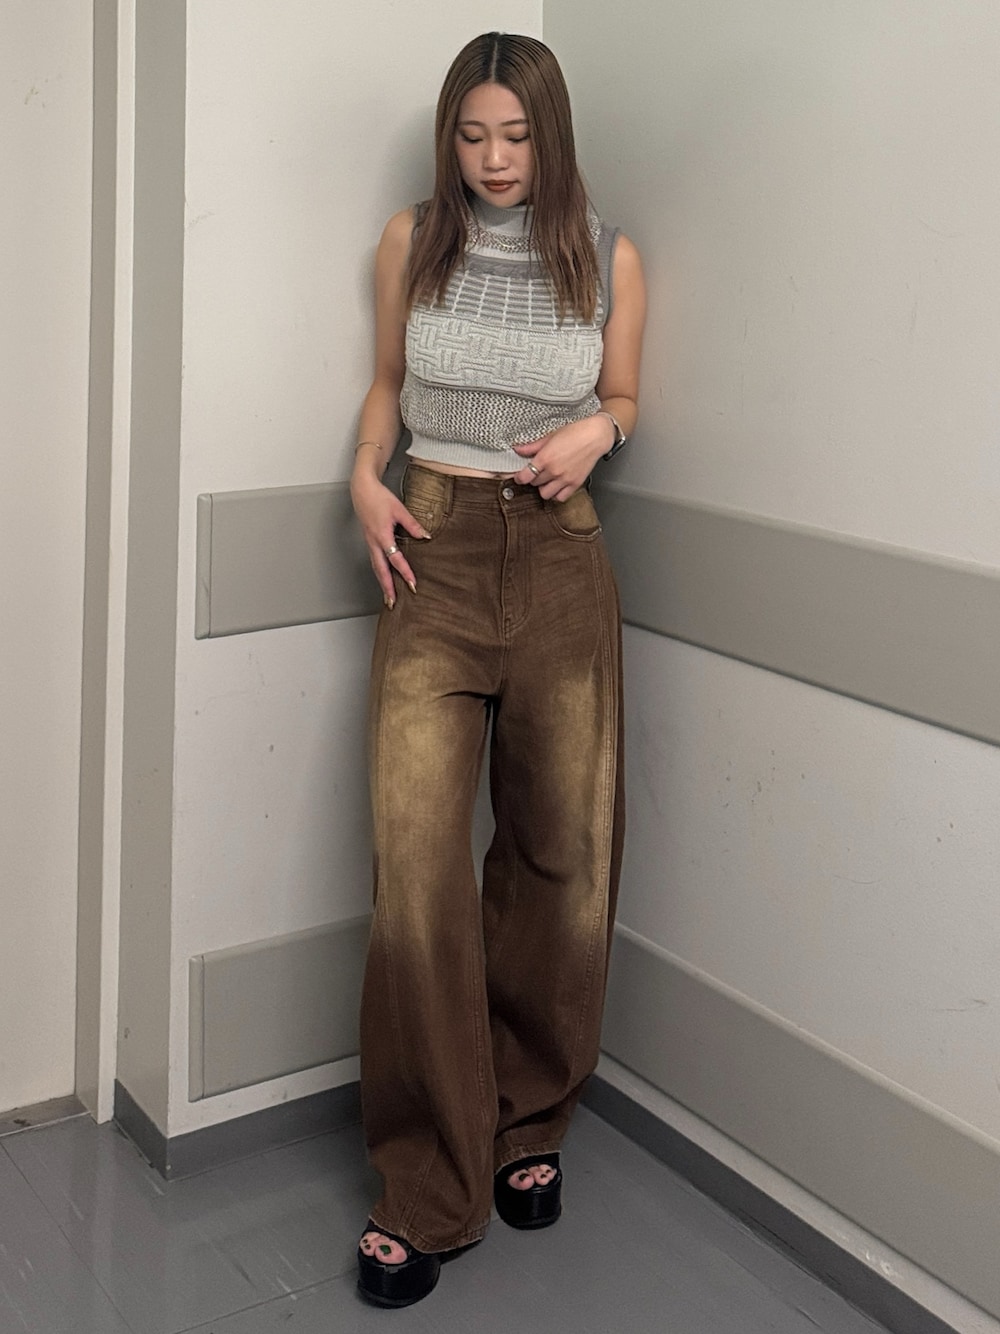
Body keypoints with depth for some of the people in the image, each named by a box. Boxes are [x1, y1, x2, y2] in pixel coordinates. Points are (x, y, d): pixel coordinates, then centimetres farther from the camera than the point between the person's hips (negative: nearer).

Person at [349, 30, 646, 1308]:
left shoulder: (609, 258, 5)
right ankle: (429, 1189, -1)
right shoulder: (411, 240, 6)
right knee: (415, 855, -12)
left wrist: (597, 428, -6)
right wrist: (366, 479, -1)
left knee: (564, 854, 4)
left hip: (559, 556, 1)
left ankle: (527, 1125, 26)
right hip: (434, 545, 0)